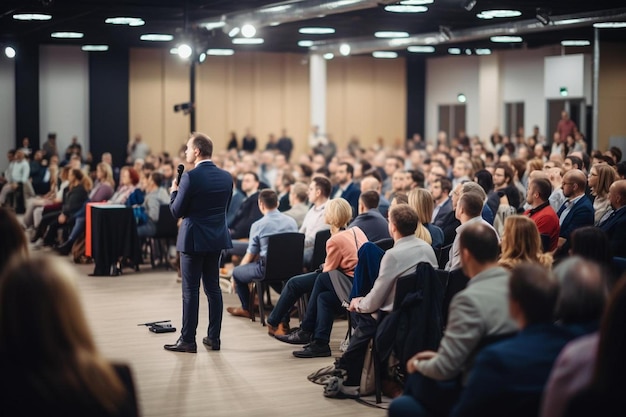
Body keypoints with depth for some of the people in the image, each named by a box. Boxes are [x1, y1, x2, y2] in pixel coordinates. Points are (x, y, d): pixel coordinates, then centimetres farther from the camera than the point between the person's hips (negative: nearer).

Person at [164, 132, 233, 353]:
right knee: (213, 288, 12)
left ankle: (188, 340, 4)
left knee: (191, 290, 0)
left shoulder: (190, 177, -16)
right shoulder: (226, 177, 4)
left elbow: (177, 211, -11)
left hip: (194, 239, -6)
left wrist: (174, 191, 6)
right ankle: (214, 337, 16)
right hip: (217, 238, 6)